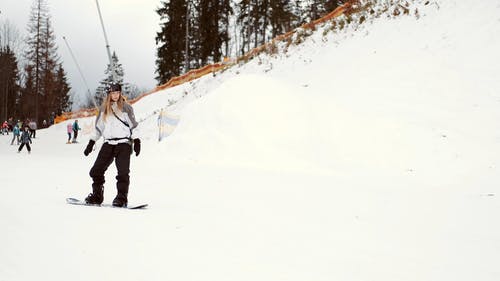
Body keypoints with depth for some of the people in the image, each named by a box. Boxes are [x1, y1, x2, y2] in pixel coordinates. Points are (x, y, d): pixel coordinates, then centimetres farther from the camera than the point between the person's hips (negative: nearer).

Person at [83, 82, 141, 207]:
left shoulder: (126, 107, 2)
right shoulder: (104, 108, 12)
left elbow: (133, 125, 2)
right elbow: (98, 128, 20)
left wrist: (136, 141, -7)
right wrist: (91, 142, 18)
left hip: (123, 143, -4)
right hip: (108, 143, 4)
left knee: (123, 172, -12)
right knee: (96, 171, 0)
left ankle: (122, 198, -7)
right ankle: (97, 195, 13)